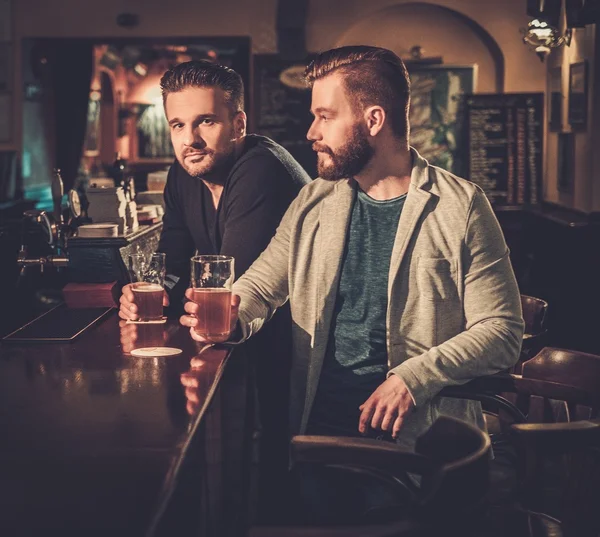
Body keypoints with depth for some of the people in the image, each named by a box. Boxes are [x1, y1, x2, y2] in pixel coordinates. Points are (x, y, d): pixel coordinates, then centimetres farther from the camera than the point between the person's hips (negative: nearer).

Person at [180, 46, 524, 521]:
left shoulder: (461, 206, 1)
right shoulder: (313, 204, 14)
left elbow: (501, 332, -2)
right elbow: (259, 286, 15)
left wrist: (413, 378, -15)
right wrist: (234, 316, -9)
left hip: (419, 435, -3)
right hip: (317, 424, 4)